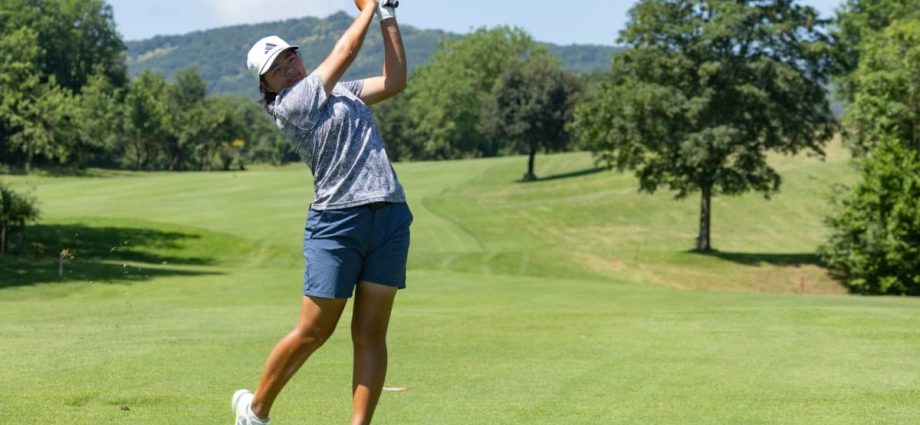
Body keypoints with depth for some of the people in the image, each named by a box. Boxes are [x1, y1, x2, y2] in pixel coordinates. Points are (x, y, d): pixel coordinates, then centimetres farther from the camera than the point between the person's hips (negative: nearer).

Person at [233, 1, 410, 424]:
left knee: (370, 332, 0)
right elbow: (346, 49, 0)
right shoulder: (287, 106, -3)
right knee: (312, 333, -1)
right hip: (336, 224, -6)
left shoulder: (341, 91, 20)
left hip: (390, 218, 6)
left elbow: (394, 79, 16)